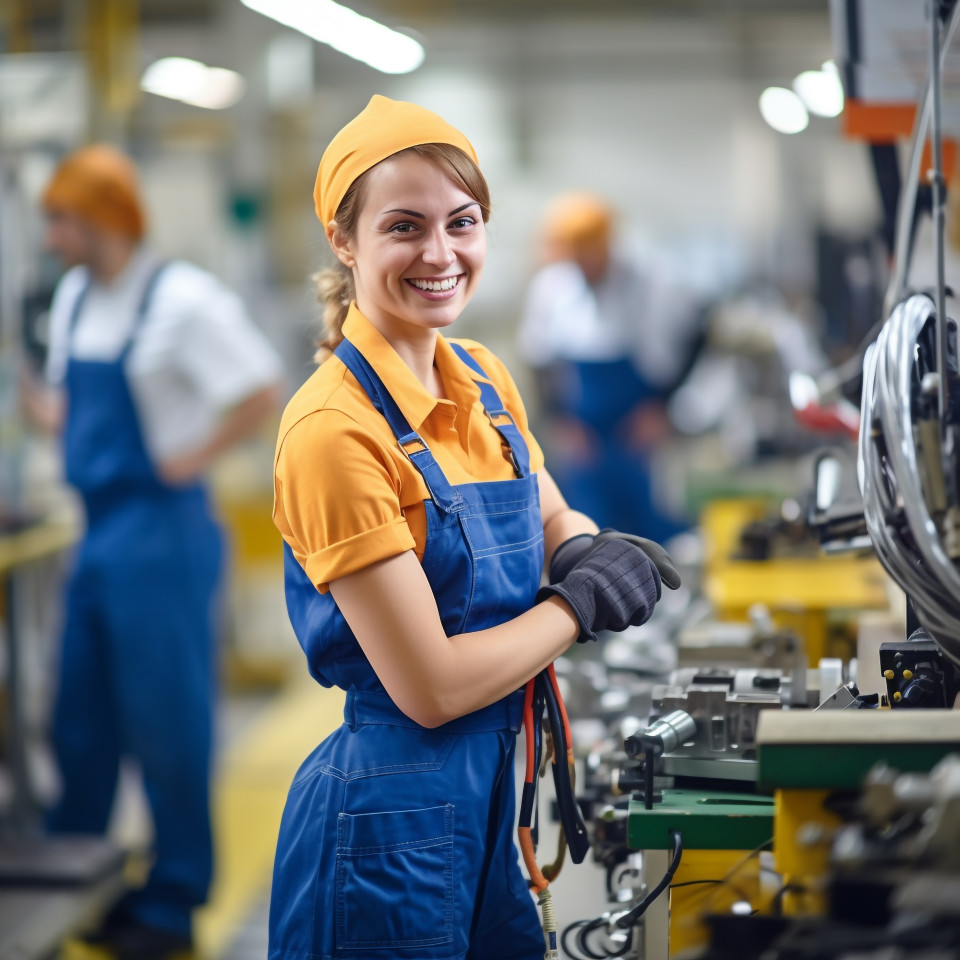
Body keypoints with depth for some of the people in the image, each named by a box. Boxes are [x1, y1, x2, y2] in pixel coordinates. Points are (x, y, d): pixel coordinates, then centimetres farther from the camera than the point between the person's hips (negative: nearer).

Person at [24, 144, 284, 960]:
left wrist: (190, 459, -15)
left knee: (167, 722, 0)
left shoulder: (182, 300, -15)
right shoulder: (74, 296, 10)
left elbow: (262, 393, -16)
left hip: (160, 532, -8)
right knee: (81, 718, 13)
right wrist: (51, 412, 4)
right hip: (96, 527, 8)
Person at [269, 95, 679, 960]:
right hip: (395, 815, -8)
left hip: (501, 785, 8)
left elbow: (553, 518, 20)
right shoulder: (336, 430, -21)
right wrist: (581, 602, -11)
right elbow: (430, 687, -22)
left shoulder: (482, 379, 4)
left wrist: (591, 553, -3)